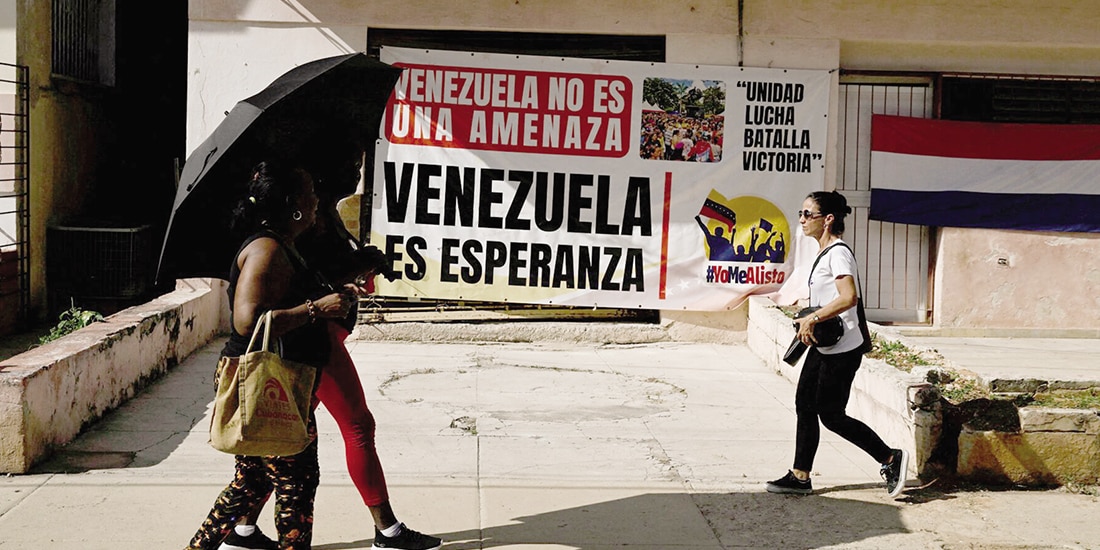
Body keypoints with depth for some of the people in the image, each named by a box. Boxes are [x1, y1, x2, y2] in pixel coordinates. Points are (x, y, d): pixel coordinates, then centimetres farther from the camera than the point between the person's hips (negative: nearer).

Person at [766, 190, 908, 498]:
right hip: (823, 346, 10)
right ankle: (800, 477, 16)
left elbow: (849, 297, -28)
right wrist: (809, 322, 13)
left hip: (841, 350, -10)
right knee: (804, 406, 9)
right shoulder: (824, 252, 13)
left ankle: (890, 458, 9)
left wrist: (812, 319, -24)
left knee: (831, 416, -3)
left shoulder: (838, 253, -16)